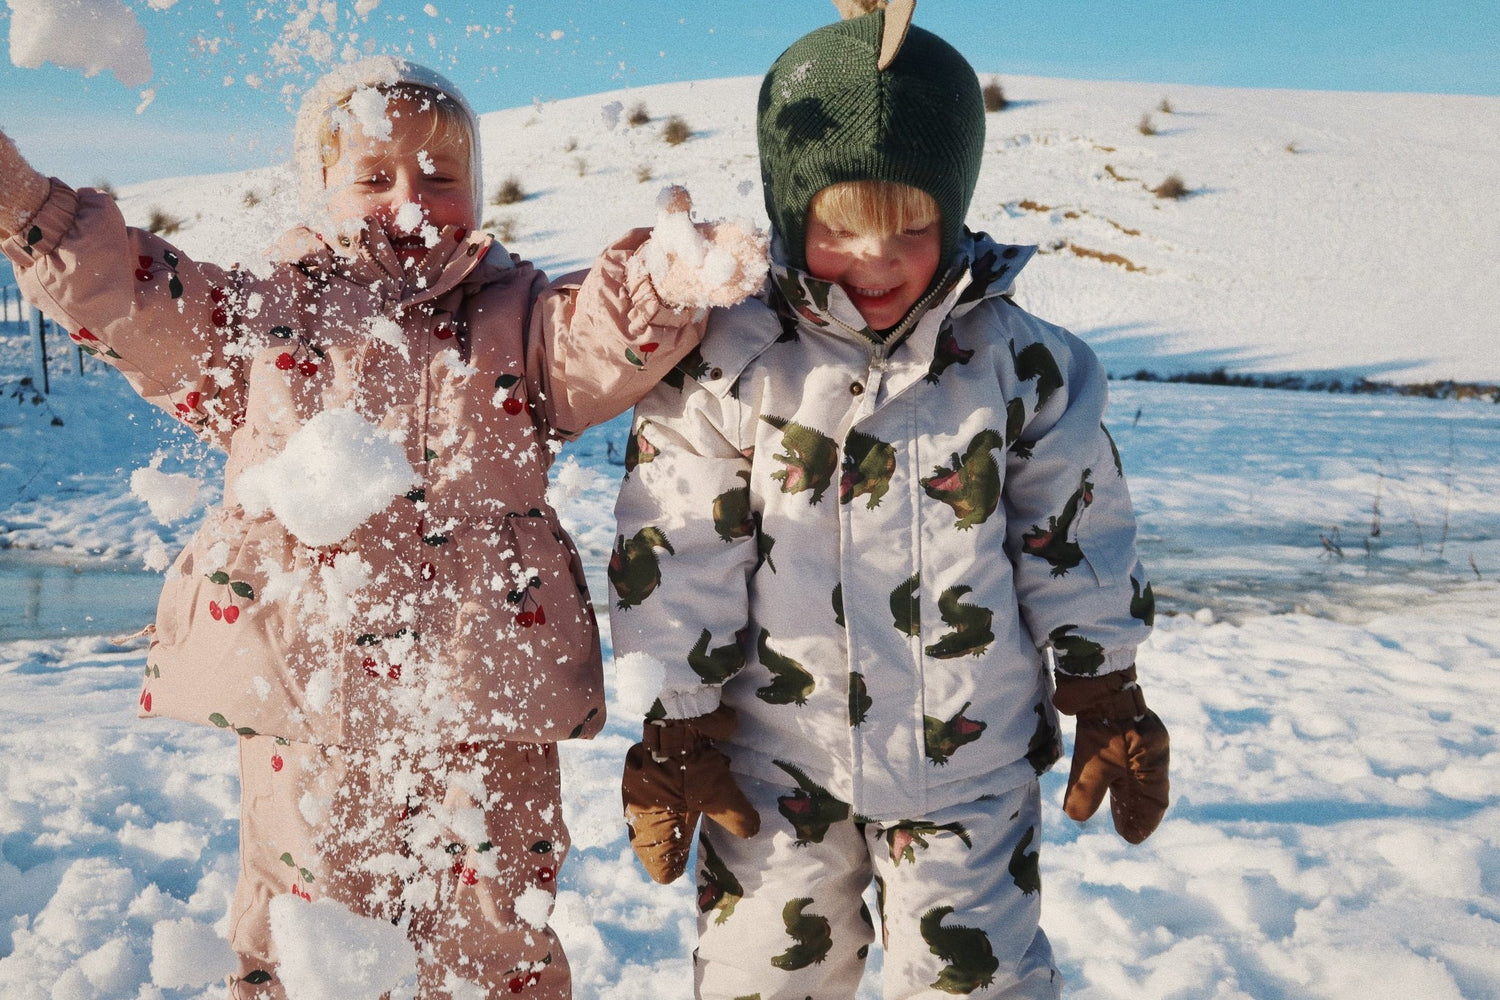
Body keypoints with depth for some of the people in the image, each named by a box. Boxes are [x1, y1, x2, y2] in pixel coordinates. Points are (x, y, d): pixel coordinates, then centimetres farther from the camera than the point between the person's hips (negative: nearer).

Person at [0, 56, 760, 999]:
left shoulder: (518, 317, 7)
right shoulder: (259, 316, 9)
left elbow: (607, 338, -10)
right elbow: (125, 292, 5)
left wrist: (669, 279, -30)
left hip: (485, 709, 0)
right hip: (302, 714, 1)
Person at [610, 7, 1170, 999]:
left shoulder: (1018, 362, -6)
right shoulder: (726, 365, -10)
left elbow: (1075, 537, 2)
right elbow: (675, 554, -7)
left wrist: (1107, 701, 5)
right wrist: (673, 732, -5)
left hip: (969, 757, 0)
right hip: (774, 760, 1)